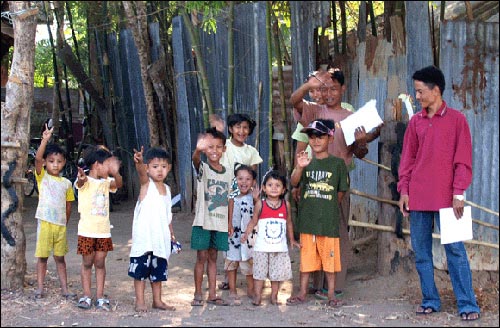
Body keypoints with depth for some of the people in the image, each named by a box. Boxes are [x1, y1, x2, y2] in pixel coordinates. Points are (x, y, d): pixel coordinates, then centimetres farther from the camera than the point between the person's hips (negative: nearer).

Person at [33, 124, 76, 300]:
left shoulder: (66, 183, 8)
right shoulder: (42, 176, -1)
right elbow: (37, 159, -18)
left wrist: (65, 222, 10)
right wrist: (45, 140, -30)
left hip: (60, 224, 3)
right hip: (45, 222, -3)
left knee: (60, 258, 10)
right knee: (42, 257, 2)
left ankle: (65, 289, 12)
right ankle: (40, 288, 10)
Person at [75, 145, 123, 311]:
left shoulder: (106, 182, 6)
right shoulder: (85, 182, -7)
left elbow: (118, 184, -14)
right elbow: (81, 183, -32)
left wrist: (115, 173, -37)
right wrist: (82, 178, -58)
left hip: (103, 231, 4)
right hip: (87, 230, -4)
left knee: (100, 264, 7)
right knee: (87, 263, 6)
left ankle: (100, 297, 11)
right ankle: (86, 296, 14)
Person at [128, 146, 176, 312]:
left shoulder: (166, 188, 11)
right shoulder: (146, 184, -6)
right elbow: (141, 173, -30)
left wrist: (171, 232, 18)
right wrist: (139, 162, -52)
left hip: (161, 238, 6)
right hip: (144, 237, -6)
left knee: (158, 270, 13)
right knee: (141, 269, 1)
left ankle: (157, 301, 23)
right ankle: (140, 301, 8)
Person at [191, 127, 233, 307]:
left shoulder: (228, 173, 7)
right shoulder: (203, 168, -8)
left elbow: (228, 199, 11)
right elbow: (195, 160, -32)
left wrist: (229, 223, 8)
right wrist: (198, 150, -56)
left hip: (220, 223, 4)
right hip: (203, 221, -4)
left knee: (213, 258, 11)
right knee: (201, 257, -1)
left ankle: (212, 295, 15)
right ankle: (197, 295, 8)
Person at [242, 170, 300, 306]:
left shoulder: (286, 204, 2)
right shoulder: (260, 204, -3)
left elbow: (289, 223, 12)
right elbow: (253, 222, 0)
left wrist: (292, 240, 17)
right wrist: (246, 234, -14)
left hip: (280, 247, 2)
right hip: (262, 246, -2)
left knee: (277, 273, 7)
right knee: (260, 271, 3)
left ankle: (274, 296, 17)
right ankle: (257, 296, 12)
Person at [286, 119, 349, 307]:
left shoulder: (337, 163, 0)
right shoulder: (306, 162, 6)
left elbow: (341, 191, 5)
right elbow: (294, 182, -9)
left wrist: (329, 207, 5)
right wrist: (299, 167, -27)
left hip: (329, 220, -2)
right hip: (307, 219, 2)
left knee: (330, 256, 4)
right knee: (306, 256, 9)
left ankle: (331, 294, 14)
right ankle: (302, 293, 17)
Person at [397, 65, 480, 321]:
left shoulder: (456, 119, 0)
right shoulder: (415, 122, 10)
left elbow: (463, 159, -2)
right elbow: (407, 159, 13)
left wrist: (459, 193, -9)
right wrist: (403, 190, 4)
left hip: (445, 197, -4)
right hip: (417, 197, 4)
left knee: (455, 249, -5)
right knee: (421, 251, 6)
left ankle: (467, 305, -1)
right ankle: (430, 300, 15)